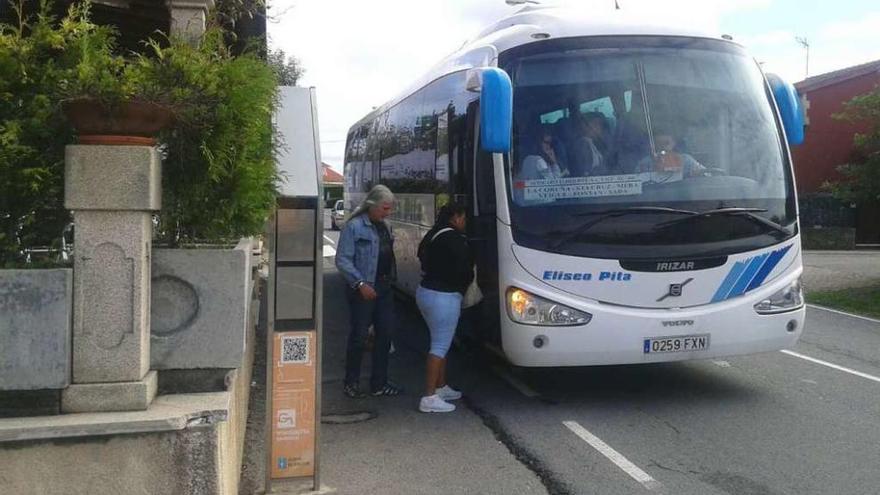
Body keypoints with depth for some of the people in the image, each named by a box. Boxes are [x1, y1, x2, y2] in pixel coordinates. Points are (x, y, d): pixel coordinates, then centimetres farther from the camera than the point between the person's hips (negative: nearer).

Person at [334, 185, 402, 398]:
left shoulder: (385, 226, 12)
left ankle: (379, 383, 21)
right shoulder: (354, 226, -11)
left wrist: (390, 279, 10)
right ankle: (351, 382, 14)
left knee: (385, 334, 10)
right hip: (364, 290, -7)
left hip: (384, 288, 8)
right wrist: (360, 284, -21)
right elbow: (342, 260, -15)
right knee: (359, 335, 0)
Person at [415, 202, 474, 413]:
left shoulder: (433, 235, 15)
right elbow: (463, 267, -18)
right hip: (443, 297, -10)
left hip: (426, 291, 10)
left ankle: (441, 387, 30)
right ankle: (429, 398, -6)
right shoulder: (453, 238, -15)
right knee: (440, 346, -6)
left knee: (441, 343, 20)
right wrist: (469, 278, 6)